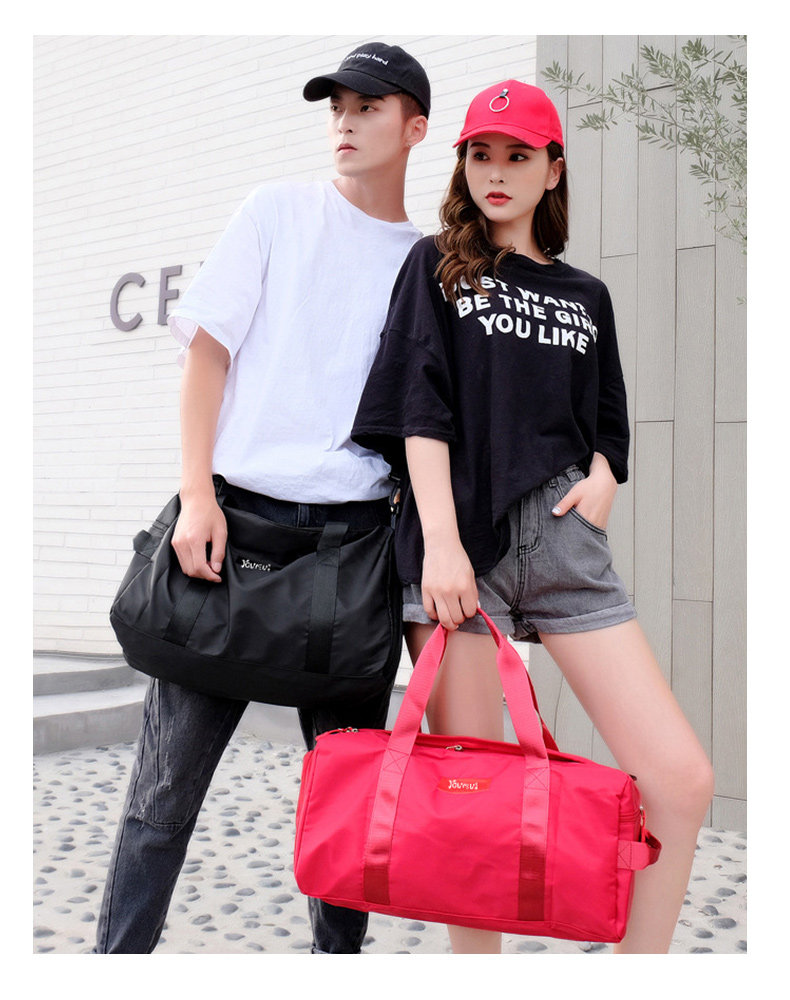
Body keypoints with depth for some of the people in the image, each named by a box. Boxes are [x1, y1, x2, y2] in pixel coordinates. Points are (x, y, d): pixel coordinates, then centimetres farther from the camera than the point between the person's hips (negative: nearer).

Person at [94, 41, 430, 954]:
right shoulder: (277, 211, 7)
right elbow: (208, 349, 2)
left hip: (355, 535, 2)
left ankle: (338, 960, 25)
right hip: (237, 520, -2)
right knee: (168, 781, 0)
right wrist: (197, 497, -8)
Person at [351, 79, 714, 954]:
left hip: (563, 542, 3)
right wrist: (441, 541, -14)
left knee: (682, 780, -6)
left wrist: (601, 478, 3)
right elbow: (421, 409, -2)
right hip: (461, 539, -3)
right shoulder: (437, 266, 11)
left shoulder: (585, 295, 21)